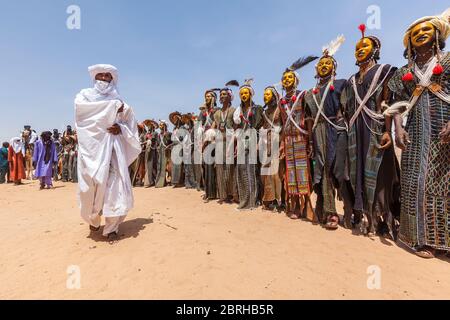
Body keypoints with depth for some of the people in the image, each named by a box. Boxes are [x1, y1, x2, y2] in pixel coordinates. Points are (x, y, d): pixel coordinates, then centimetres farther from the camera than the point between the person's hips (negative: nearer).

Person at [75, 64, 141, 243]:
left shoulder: (119, 101, 18)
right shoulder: (85, 95, 16)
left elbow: (130, 124, 14)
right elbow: (81, 107, -8)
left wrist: (121, 128, -8)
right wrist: (112, 107, -9)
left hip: (114, 147, 1)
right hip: (93, 146, -1)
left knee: (115, 185, -8)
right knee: (93, 183, -11)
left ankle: (112, 228, 4)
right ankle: (94, 219, 18)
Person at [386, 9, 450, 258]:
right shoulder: (404, 72, 16)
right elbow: (397, 102, 9)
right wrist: (398, 128, -7)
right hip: (418, 132, 1)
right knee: (419, 182, -1)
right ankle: (425, 237, 7)